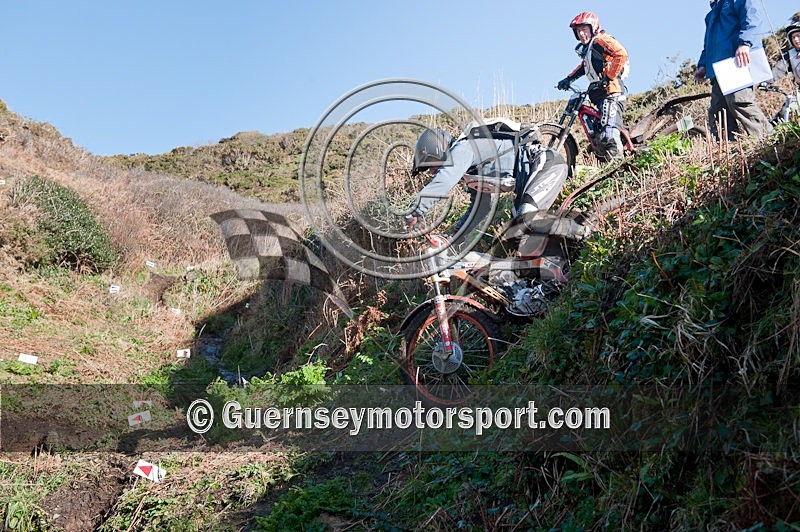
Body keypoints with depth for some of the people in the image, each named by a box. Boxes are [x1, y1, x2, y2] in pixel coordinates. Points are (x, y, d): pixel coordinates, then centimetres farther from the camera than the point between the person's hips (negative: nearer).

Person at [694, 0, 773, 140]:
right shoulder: (712, 14, 34)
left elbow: (751, 18, -8)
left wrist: (744, 43, -25)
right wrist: (702, 65, 21)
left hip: (739, 60, -8)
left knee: (738, 100, -23)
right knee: (716, 110, -2)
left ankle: (765, 138, -19)